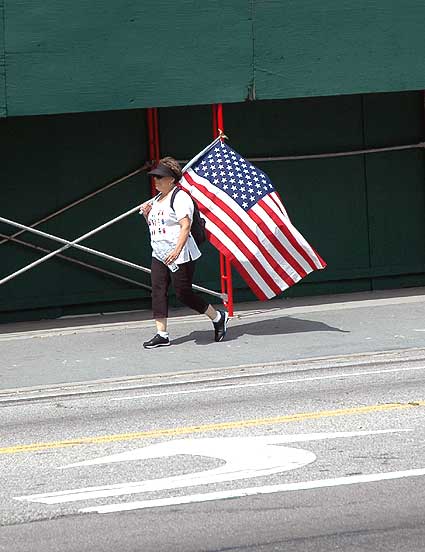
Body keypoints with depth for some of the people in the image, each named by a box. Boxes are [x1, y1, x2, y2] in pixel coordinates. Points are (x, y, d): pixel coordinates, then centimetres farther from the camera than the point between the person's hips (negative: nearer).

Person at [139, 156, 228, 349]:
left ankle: (218, 317, 14)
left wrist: (177, 250, -33)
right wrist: (146, 214, 6)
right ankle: (161, 334, 0)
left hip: (179, 256, -9)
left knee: (183, 293, -4)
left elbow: (185, 226, -22)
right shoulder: (157, 199, 16)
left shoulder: (179, 197, -12)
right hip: (159, 255, 9)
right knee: (158, 291, -1)